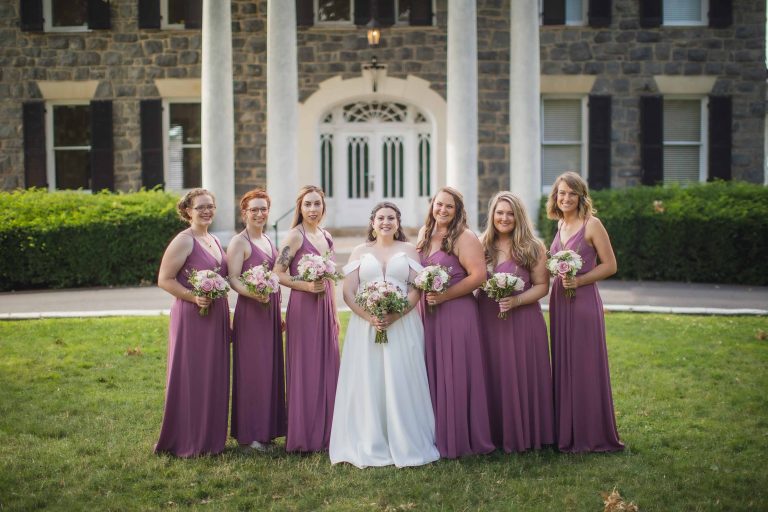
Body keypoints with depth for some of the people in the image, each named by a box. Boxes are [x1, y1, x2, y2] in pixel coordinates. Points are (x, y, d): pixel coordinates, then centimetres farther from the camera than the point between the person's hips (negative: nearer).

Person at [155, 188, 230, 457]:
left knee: (214, 378, 12)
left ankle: (210, 437, 23)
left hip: (216, 318, 8)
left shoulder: (214, 241, 14)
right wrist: (193, 297, -24)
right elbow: (164, 280, -13)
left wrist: (227, 319, 17)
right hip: (191, 317, -8)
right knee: (190, 378, -1)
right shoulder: (183, 241, -10)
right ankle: (187, 441, 9)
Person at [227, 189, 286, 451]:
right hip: (250, 311, -8)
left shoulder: (269, 241, 16)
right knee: (252, 370, -5)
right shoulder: (239, 242, -7)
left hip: (271, 310, 8)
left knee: (271, 368, 10)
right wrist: (253, 293, -32)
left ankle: (267, 427, 18)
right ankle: (249, 433, 3)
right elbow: (233, 279, -15)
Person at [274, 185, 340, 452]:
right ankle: (303, 437, 8)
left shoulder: (326, 237, 12)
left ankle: (324, 433, 19)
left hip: (325, 308, 7)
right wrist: (307, 286, -22)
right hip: (303, 308, -7)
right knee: (305, 370, -1)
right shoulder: (295, 236, -8)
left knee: (327, 368, 9)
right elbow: (278, 274, -12)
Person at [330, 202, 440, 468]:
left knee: (401, 383, -3)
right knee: (367, 384, -2)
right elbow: (348, 292, 4)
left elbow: (416, 290, 0)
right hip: (365, 326, 1)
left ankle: (404, 445, 4)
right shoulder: (360, 252, 12)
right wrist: (369, 317, -13)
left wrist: (394, 316, -15)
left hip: (402, 325, -1)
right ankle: (368, 447, 4)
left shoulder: (408, 250, 10)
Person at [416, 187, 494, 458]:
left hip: (456, 313, -6)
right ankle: (436, 435, 17)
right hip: (427, 314, 6)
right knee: (431, 375, 8)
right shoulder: (424, 233, 14)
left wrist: (444, 296, -16)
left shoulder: (465, 237, -7)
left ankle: (459, 439, 9)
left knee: (454, 375, -2)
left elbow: (478, 275, -16)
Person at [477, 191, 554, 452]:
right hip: (488, 321, 3)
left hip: (523, 321, -3)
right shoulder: (481, 246, 8)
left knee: (523, 376, 2)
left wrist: (516, 300, -15)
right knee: (494, 378, 6)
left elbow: (542, 286, -3)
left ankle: (526, 435, 14)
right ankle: (497, 435, 17)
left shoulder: (533, 248, -1)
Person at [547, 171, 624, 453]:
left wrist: (578, 280, -18)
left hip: (583, 301, -7)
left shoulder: (592, 225, -8)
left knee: (585, 367, -2)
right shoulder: (561, 224, 13)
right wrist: (557, 273, 8)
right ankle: (567, 432, 19)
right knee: (563, 366, 10)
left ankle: (592, 436, 8)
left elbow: (610, 265, -9)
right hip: (559, 302, 7)